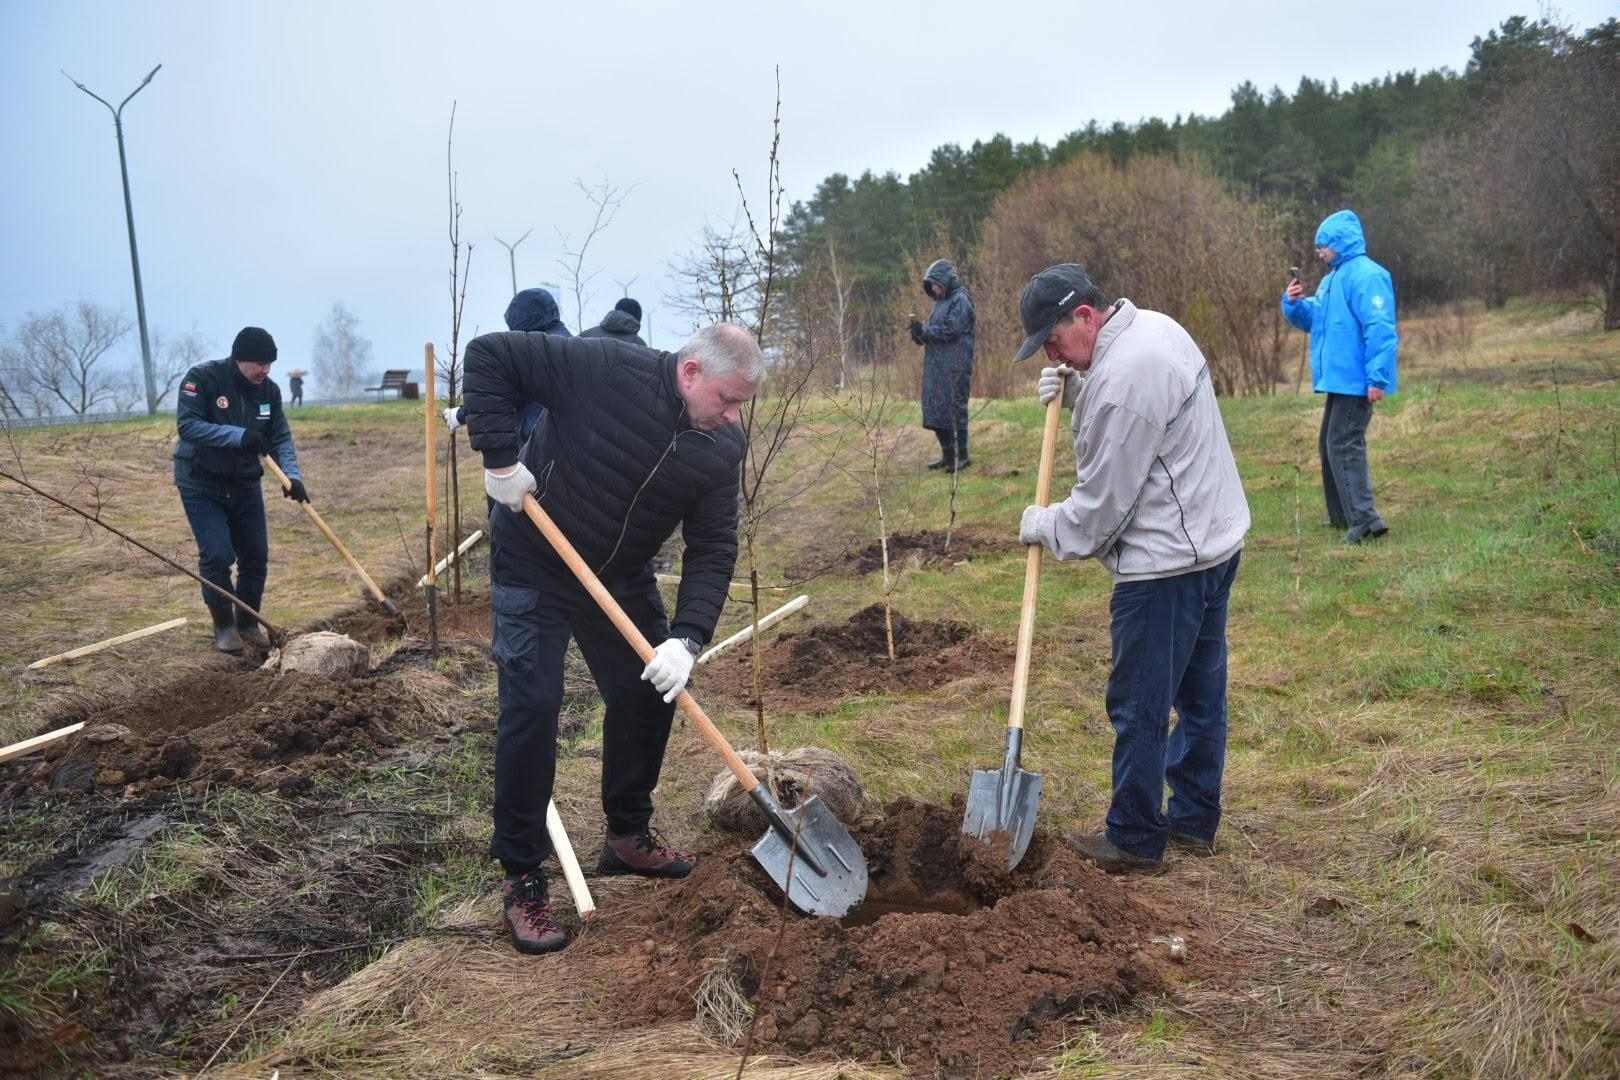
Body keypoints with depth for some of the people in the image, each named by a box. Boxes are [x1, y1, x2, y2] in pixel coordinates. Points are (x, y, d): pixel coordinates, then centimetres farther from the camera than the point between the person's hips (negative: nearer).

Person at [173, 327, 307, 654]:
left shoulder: (268, 390, -1)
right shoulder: (202, 378, -16)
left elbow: (281, 438, -2)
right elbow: (187, 425, -25)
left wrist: (292, 475, -19)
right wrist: (237, 435, -35)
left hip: (245, 485, 5)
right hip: (201, 485, -5)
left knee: (256, 556, 5)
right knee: (217, 555, -13)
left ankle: (247, 623, 23)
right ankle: (224, 626, 6)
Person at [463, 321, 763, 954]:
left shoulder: (722, 448, -12)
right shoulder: (603, 369, -28)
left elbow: (712, 549, -11)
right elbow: (488, 357, -24)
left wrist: (688, 638, -23)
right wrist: (501, 456, -29)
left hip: (622, 578, 6)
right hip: (533, 568, -5)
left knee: (648, 694, 9)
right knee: (531, 706, -10)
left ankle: (628, 838, 30)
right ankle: (521, 878, 2)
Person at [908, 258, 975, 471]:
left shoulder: (960, 300, -8)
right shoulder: (941, 302, 19)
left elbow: (950, 330, -18)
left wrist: (923, 330, -11)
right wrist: (919, 332, -1)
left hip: (955, 367, -9)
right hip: (936, 366, 9)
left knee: (955, 409, -6)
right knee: (935, 410, 9)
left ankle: (962, 456, 1)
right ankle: (947, 455, 18)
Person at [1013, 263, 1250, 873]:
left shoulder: (1120, 379, -24)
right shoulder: (1156, 327, 8)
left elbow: (1103, 501, -18)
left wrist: (1044, 526, -1)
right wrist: (1072, 390, 3)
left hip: (1166, 561, -11)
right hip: (1215, 539, 11)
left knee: (1139, 707, 2)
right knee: (1201, 691, 18)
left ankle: (1134, 840, 14)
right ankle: (1194, 822, 31)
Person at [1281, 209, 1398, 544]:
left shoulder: (1366, 275, -15)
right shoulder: (1332, 280, 16)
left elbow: (1380, 329, -22)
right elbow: (1313, 319, 25)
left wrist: (1378, 378, -27)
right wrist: (1294, 303, 3)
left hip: (1355, 380, -11)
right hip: (1339, 379, 11)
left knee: (1345, 446, -12)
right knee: (1330, 446, 16)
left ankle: (1365, 518, -11)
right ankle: (1342, 515, 25)